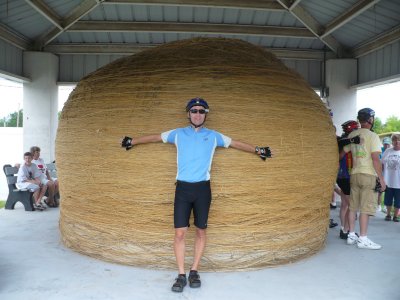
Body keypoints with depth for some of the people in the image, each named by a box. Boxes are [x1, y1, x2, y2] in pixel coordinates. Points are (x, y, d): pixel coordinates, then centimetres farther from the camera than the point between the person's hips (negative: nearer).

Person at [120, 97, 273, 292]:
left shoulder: (213, 136, 10)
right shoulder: (178, 134, 10)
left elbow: (236, 144, 19)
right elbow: (155, 137, 21)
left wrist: (258, 150, 24)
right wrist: (132, 141, 29)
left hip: (202, 188, 1)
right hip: (183, 188, 0)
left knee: (200, 231, 7)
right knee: (180, 233, -4)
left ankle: (194, 271, 21)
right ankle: (181, 275, 8)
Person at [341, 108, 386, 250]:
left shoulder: (352, 135, 8)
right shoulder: (372, 136, -9)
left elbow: (342, 153, 12)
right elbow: (375, 159, -14)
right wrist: (381, 178, -9)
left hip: (354, 174, 6)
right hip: (369, 175, -6)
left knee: (353, 206, 10)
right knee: (366, 208, -2)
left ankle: (351, 235, 17)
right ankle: (363, 239, 2)